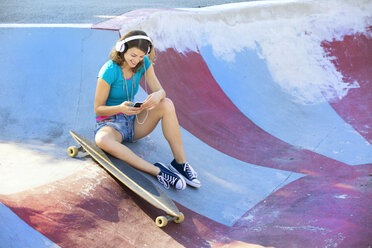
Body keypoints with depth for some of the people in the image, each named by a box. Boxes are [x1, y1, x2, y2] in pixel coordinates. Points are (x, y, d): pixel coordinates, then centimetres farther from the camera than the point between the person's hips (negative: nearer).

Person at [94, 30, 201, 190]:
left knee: (167, 104, -23)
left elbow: (160, 91, -10)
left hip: (133, 122, 5)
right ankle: (156, 171, -44)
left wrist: (158, 95, -36)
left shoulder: (144, 63, -4)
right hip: (109, 123, -5)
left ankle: (180, 163, -23)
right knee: (102, 140, -42)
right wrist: (120, 108, -36)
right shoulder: (109, 71, -20)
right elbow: (98, 109, -15)